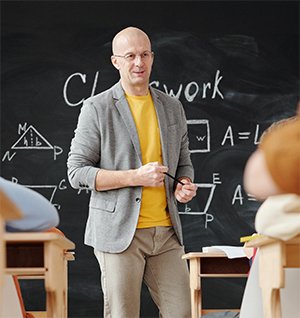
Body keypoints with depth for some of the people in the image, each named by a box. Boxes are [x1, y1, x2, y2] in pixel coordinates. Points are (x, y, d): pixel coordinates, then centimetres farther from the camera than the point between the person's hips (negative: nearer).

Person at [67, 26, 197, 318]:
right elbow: (77, 173, -7)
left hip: (165, 232, 5)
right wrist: (136, 177, -18)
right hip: (119, 232, -5)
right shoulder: (97, 108, -4)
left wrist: (185, 185, -4)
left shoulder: (172, 108, 11)